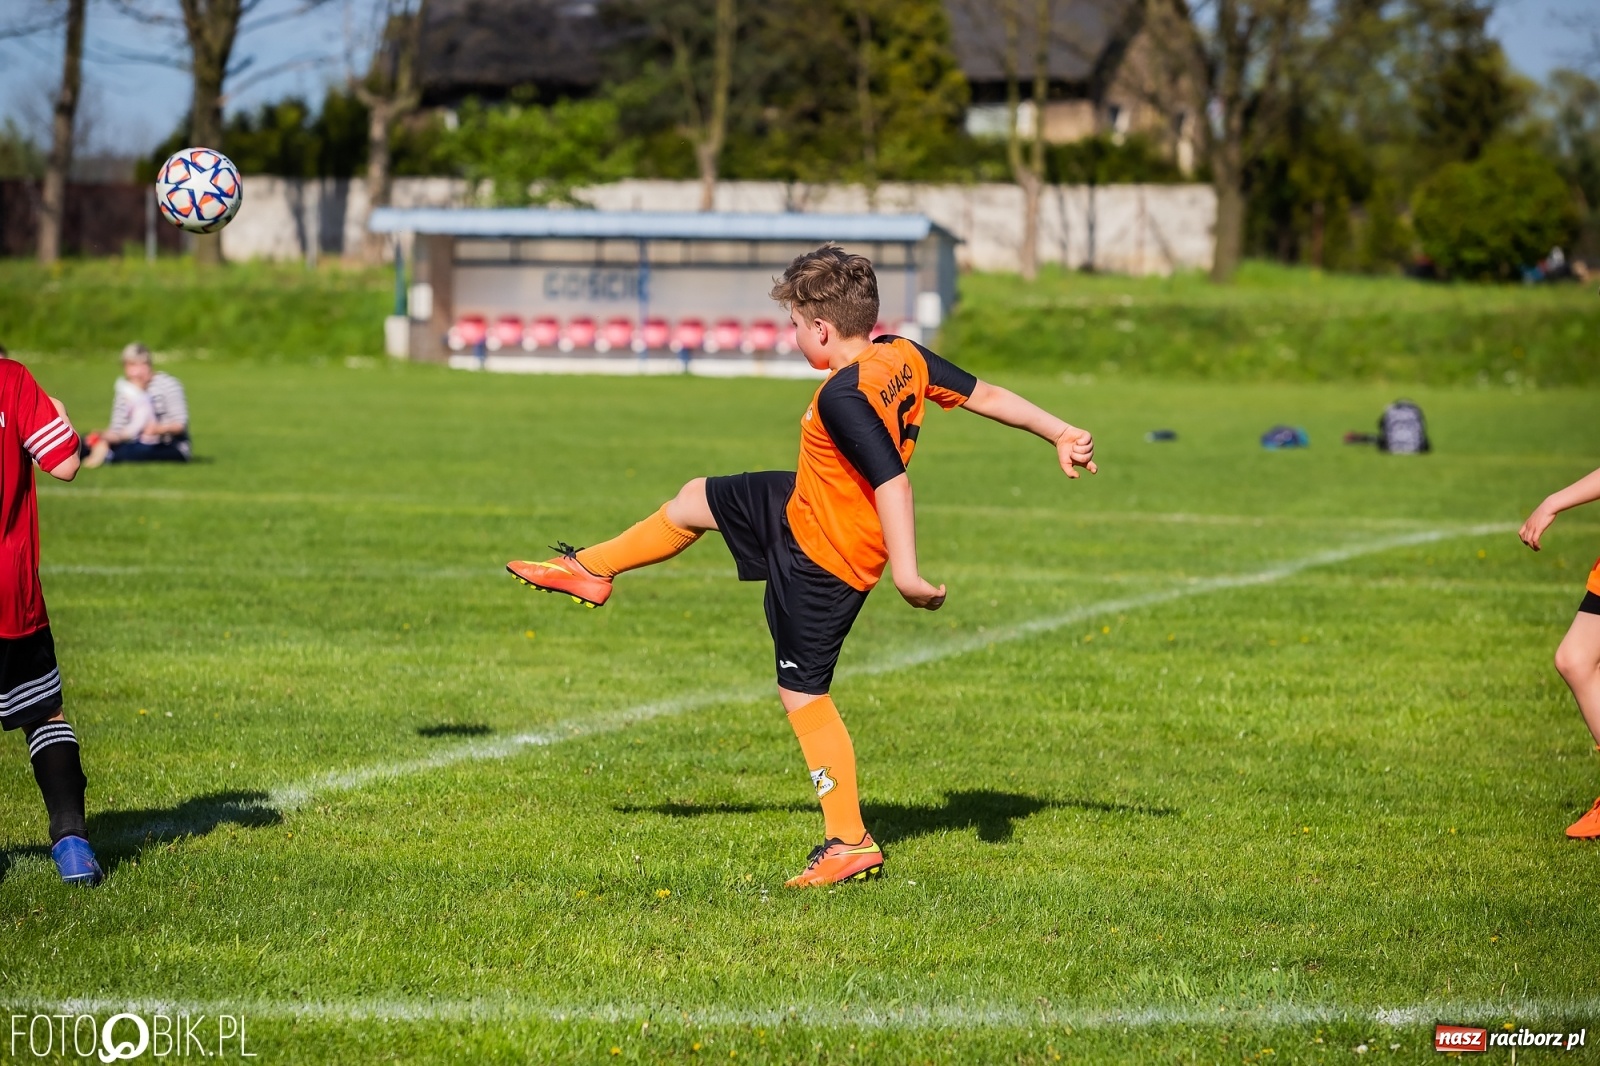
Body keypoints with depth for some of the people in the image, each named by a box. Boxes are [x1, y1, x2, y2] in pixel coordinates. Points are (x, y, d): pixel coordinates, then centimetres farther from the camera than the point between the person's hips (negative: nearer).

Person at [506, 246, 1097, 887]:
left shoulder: (842, 397, -32)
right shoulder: (905, 357, -7)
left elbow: (891, 481, -38)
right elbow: (984, 394, -2)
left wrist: (906, 572, -42)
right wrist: (1060, 433, 7)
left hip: (821, 562, -10)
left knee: (803, 694, 0)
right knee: (695, 500, 21)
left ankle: (851, 844, 7)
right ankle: (590, 572, 43)